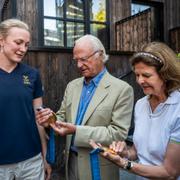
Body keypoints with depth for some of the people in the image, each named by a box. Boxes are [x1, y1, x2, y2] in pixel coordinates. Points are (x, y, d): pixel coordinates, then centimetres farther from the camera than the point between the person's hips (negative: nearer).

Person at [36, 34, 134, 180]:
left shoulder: (122, 89, -15)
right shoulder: (72, 86, 4)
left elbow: (118, 133, -19)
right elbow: (64, 116, 8)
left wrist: (77, 131, -27)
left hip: (99, 166, -4)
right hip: (71, 161, 5)